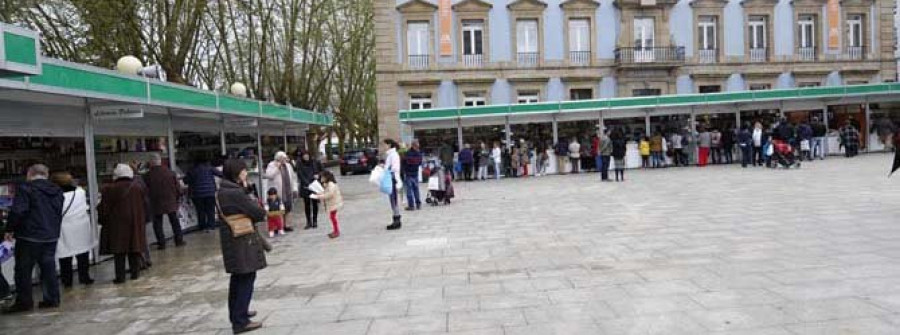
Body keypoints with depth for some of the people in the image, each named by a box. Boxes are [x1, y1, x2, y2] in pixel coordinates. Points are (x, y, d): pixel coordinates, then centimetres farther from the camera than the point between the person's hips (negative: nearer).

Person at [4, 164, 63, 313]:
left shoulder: (25, 188, -11)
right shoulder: (57, 191, 10)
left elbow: (18, 211, -17)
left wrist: (10, 229, -7)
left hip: (29, 236, -6)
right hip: (51, 236, 6)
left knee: (23, 270, 5)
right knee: (49, 268, 11)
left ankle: (24, 301, 8)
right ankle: (52, 299, 14)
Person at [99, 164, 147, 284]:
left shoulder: (108, 190, -7)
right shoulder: (138, 189, 1)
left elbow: (103, 209, -4)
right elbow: (144, 208, 7)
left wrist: (102, 221, 9)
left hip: (116, 225, -2)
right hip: (135, 224, 3)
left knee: (118, 251, 2)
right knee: (134, 249, 10)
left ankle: (120, 276, 2)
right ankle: (135, 272, 13)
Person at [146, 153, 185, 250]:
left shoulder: (148, 175, -9)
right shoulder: (170, 172, -2)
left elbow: (146, 191, -4)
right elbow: (178, 187, 2)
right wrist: (176, 197, 13)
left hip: (156, 203, -2)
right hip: (171, 202, 2)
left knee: (157, 223, 7)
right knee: (174, 221, 12)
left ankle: (161, 243, 4)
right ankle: (179, 240, 13)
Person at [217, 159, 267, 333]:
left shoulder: (222, 190, 8)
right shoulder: (236, 193, -22)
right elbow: (259, 213, -19)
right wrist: (261, 209, 2)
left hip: (232, 239, 10)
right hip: (243, 240, -10)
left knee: (238, 276, 21)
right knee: (247, 277, -4)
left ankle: (237, 313, 35)